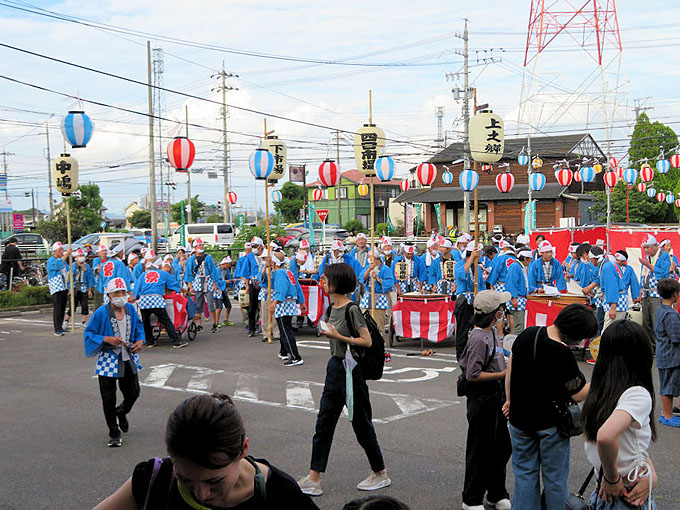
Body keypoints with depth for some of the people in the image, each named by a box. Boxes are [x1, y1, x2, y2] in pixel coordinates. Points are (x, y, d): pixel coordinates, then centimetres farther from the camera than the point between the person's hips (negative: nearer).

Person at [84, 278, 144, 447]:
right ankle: (114, 433, 17)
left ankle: (121, 412, 47)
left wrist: (140, 341, -3)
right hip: (108, 360, -4)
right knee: (108, 398, 1)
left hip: (129, 359, 4)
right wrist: (106, 339, -22)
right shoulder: (101, 313, -13)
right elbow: (88, 333, -7)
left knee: (133, 393, 12)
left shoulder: (130, 309, 0)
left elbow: (139, 326, 16)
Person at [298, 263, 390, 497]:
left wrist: (338, 336, -22)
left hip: (351, 370, -9)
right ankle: (314, 479, 10)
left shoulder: (351, 309, -17)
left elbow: (367, 341, -20)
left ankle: (380, 474, 21)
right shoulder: (333, 308, 9)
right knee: (324, 423, 6)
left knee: (361, 424, 4)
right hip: (335, 367, 9)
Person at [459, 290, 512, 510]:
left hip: (497, 397, 9)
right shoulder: (478, 338, -20)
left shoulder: (493, 332, 9)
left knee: (502, 448, 17)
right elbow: (473, 375, -23)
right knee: (480, 452, 3)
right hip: (482, 400, -9)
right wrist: (502, 375, -20)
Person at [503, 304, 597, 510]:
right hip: (550, 423, -5)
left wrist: (510, 400, 16)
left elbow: (510, 365, 6)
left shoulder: (528, 333, -6)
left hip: (519, 418, 5)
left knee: (524, 473, 15)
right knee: (555, 477, 10)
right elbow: (579, 394, -17)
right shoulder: (562, 355, -26)